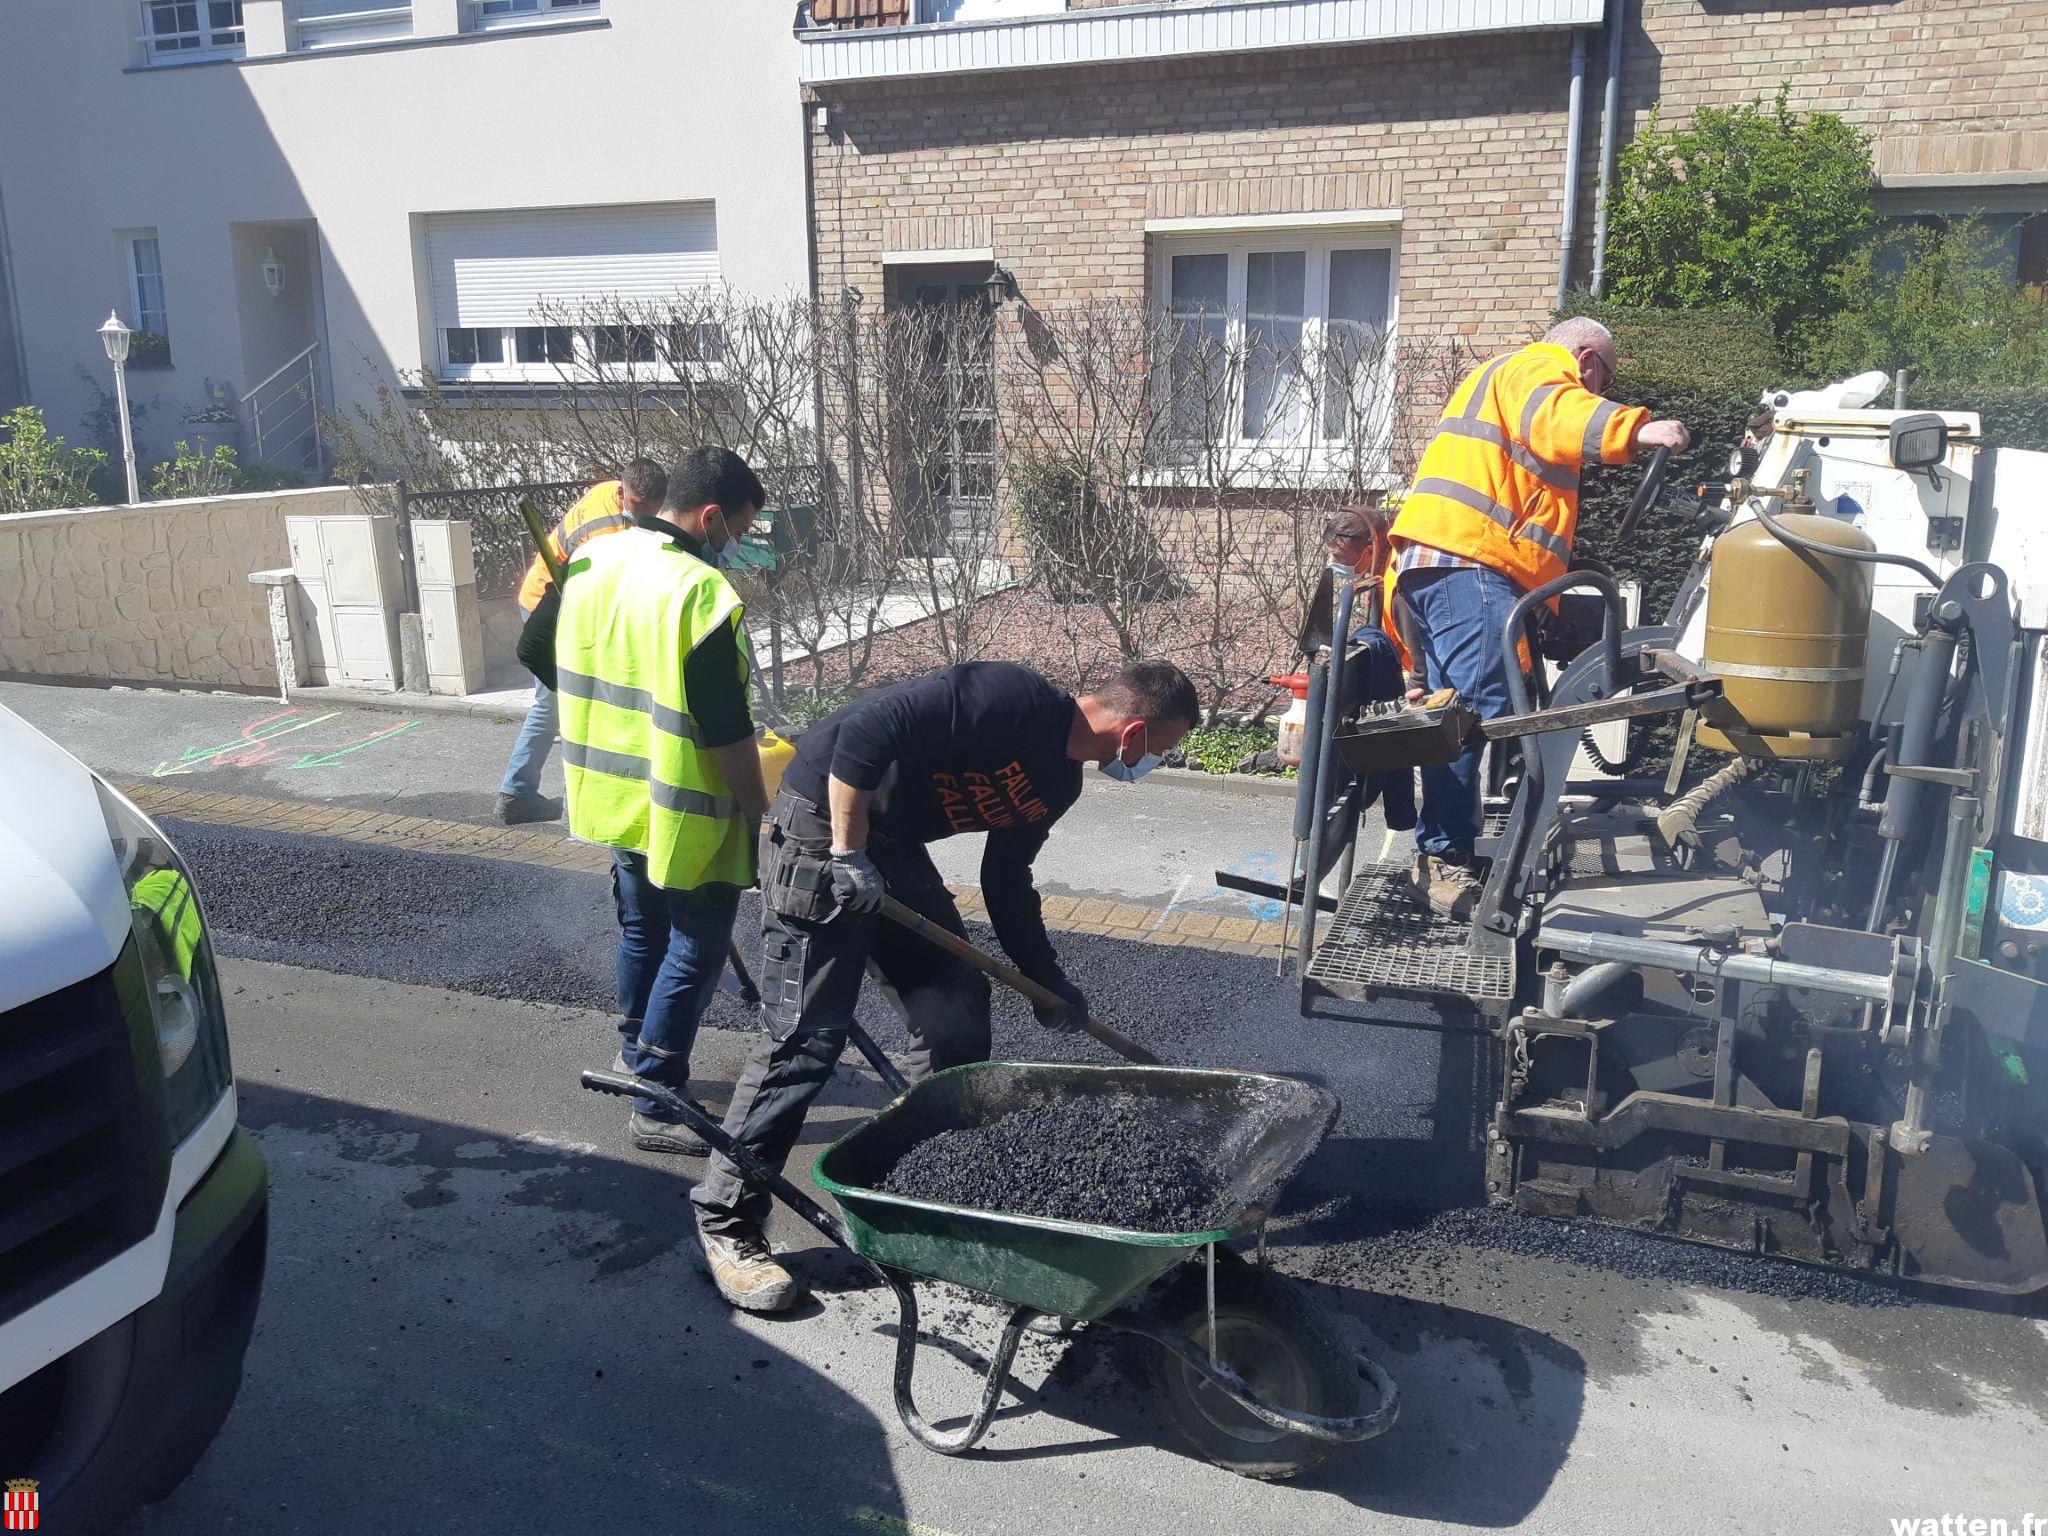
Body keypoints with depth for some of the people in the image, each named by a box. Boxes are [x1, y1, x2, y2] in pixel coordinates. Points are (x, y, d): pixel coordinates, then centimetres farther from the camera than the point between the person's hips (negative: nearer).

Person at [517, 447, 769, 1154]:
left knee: (641, 929, 25)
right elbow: (727, 729, -22)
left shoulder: (591, 559, 1)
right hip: (685, 812, -8)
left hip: (614, 794, 8)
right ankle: (657, 1107, 11)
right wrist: (758, 815, -11)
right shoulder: (702, 593, -23)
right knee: (695, 950, 5)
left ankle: (635, 1053, 42)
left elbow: (534, 650, 14)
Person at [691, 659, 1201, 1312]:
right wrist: (849, 853, -25)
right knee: (806, 1035, -8)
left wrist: (1048, 982, 17)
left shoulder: (1058, 781, 6)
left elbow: (1007, 882, 17)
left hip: (892, 842, 9)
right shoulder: (1013, 697, -24)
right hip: (824, 820, -9)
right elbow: (865, 731, -30)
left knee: (956, 1004, 8)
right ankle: (725, 1222, 5)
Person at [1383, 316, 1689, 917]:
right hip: (1469, 558, -11)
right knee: (1480, 709, -17)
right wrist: (1636, 430, -34)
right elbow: (1559, 417, -18)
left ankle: (1438, 860, 12)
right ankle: (1442, 858, -20)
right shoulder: (1538, 367, 7)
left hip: (1423, 561, 11)